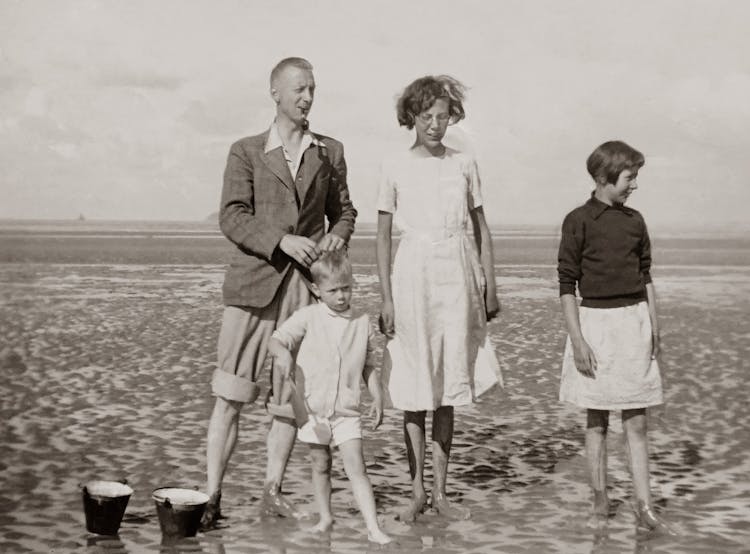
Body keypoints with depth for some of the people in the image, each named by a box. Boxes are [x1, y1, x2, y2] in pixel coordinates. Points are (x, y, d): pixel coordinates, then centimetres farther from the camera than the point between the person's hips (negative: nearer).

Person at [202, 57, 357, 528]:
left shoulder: (330, 152, 13)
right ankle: (212, 496, -1)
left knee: (291, 394, 5)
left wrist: (337, 237, -3)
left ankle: (273, 489, 17)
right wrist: (281, 240, -19)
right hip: (254, 283, -2)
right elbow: (233, 218, -4)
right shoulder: (246, 152, 5)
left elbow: (344, 211, 20)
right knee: (231, 394, -5)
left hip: (306, 284, 3)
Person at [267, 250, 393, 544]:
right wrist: (283, 354, -31)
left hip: (346, 410, 0)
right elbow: (275, 340, -9)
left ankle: (373, 528, -10)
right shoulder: (308, 316, -4)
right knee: (320, 466, 13)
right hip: (313, 407, 0)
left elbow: (369, 365, 11)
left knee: (356, 467, -8)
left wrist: (377, 397, 1)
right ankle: (325, 517, 31)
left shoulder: (362, 322, 2)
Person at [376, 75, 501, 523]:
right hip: (414, 275, -2)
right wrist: (386, 297, -2)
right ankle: (417, 490, 11)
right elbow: (383, 237, 3)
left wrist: (490, 287, 7)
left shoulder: (465, 164, 6)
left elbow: (481, 230, 11)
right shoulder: (396, 167, 1)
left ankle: (440, 491, 13)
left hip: (457, 277, 2)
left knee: (449, 387, 5)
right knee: (416, 389, 1)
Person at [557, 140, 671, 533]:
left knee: (635, 420, 4)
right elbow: (566, 284, -6)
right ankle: (600, 503, 15)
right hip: (595, 321, -3)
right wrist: (577, 340, -11)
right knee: (596, 419, 5)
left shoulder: (635, 221, 8)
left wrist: (653, 327, 8)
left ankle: (644, 504, 6)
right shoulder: (579, 221, -6)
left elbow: (646, 277, 15)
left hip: (634, 322, 4)